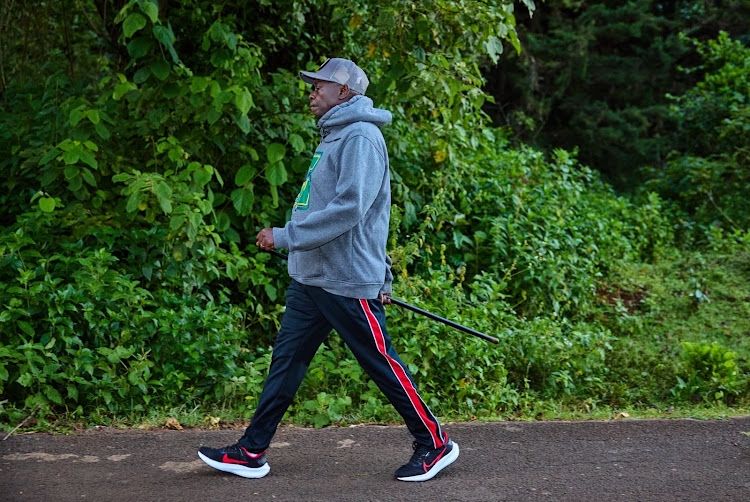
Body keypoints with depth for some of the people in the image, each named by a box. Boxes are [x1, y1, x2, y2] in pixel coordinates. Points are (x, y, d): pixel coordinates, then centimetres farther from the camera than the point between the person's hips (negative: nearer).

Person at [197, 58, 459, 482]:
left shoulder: (360, 138, -15)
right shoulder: (334, 137, 18)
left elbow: (350, 208, -26)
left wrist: (285, 236, -22)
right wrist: (380, 272, 24)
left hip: (348, 283, -10)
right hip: (310, 280, 10)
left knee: (383, 364, -1)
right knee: (286, 361, 9)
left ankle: (434, 445, 13)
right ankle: (251, 452, 14)